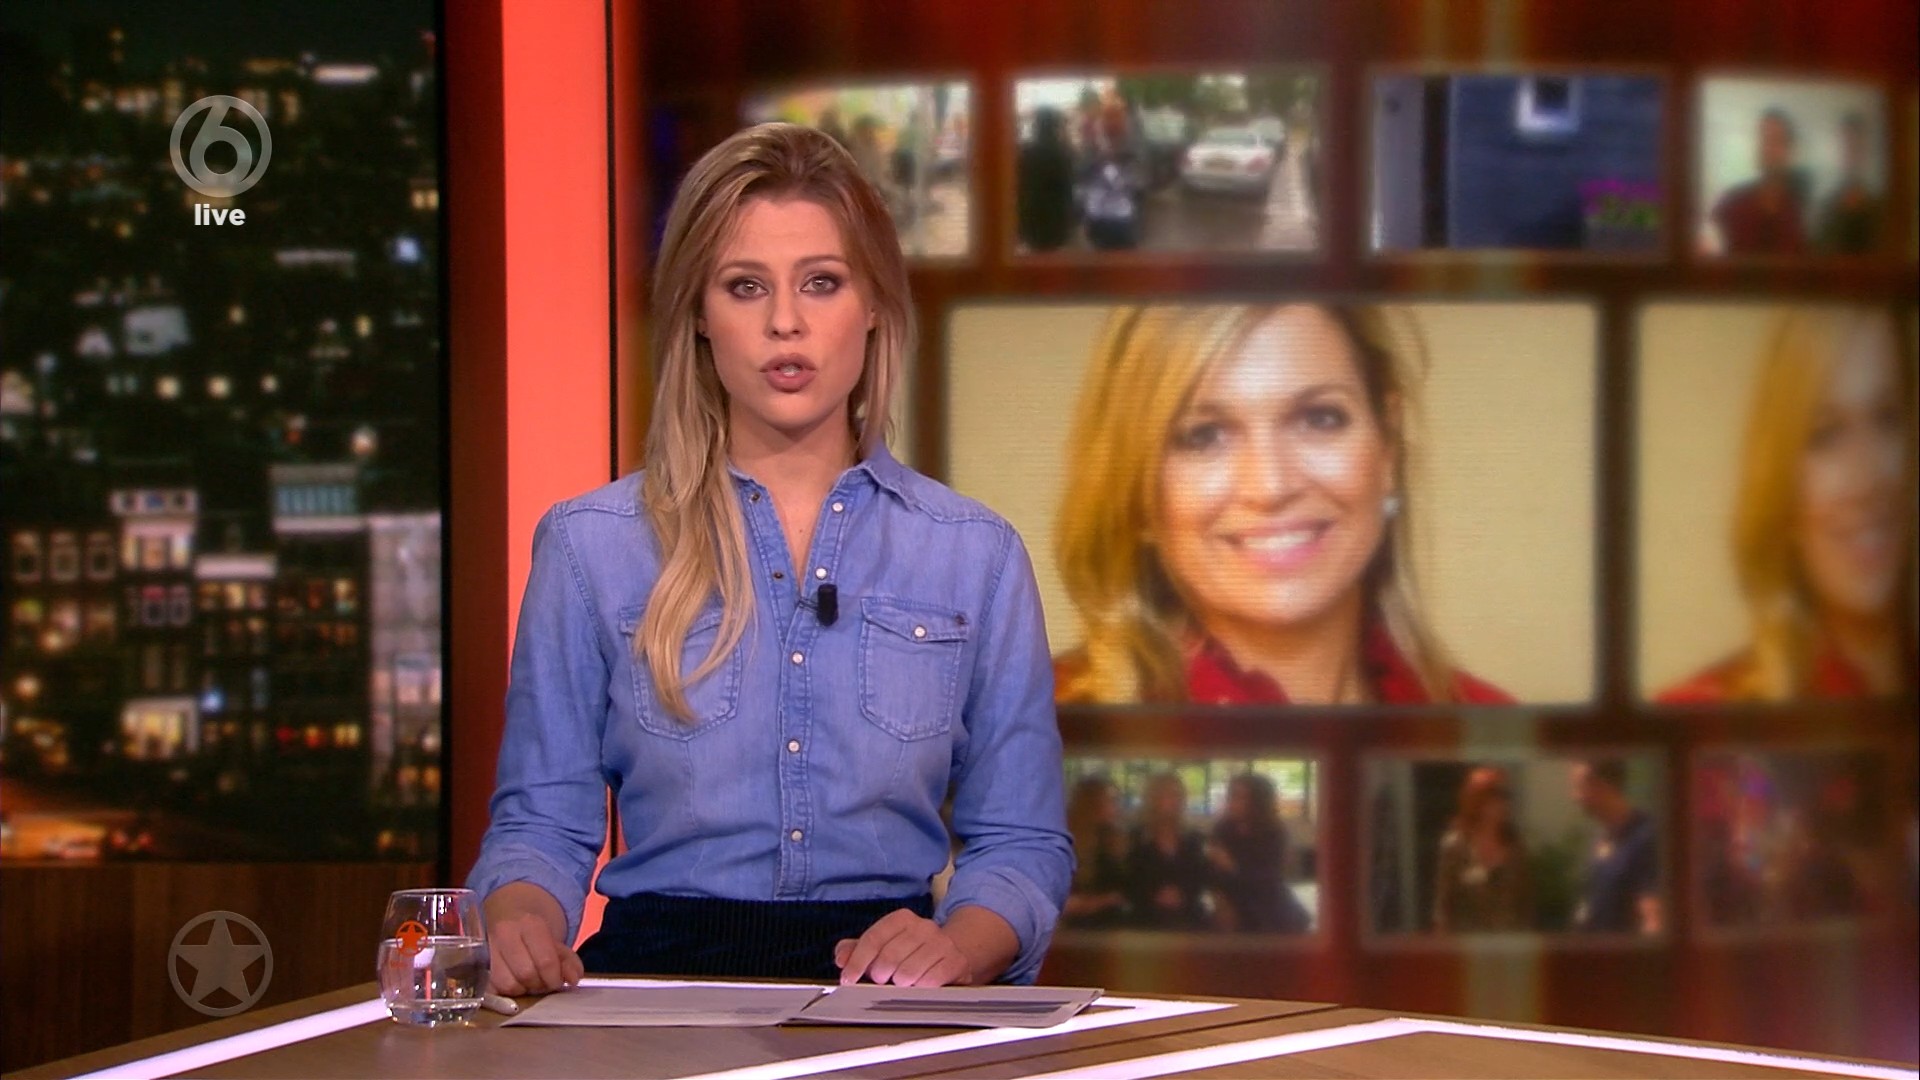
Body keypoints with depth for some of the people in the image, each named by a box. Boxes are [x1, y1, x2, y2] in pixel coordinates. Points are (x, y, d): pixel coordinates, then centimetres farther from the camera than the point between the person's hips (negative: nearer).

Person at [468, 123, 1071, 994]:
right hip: (661, 972, -1)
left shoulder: (976, 555, 11)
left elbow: (1021, 842, 11)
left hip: (883, 987, 1)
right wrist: (525, 923, -13)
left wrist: (956, 947, -11)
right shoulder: (589, 547, 9)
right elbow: (542, 821, 11)